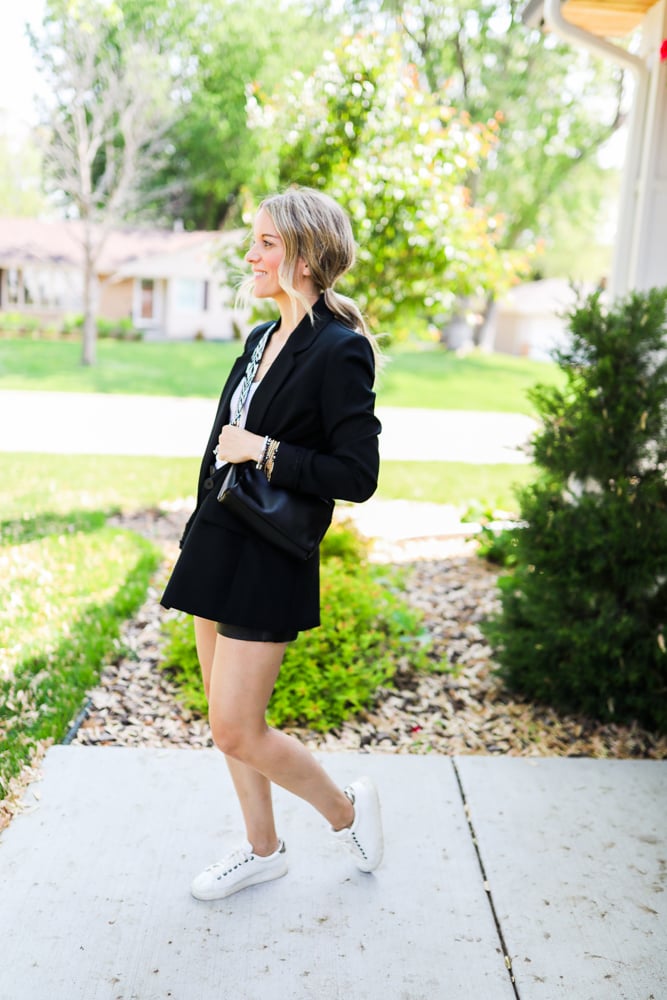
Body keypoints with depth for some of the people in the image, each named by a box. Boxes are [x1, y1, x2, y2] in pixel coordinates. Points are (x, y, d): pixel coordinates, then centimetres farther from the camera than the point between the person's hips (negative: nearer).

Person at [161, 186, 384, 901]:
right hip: (217, 548, 9)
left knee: (235, 730, -2)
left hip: (270, 564, -9)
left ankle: (345, 809, 23)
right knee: (229, 720, 16)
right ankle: (262, 849, 36)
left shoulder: (341, 351, -15)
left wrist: (263, 451, -19)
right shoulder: (261, 339, 11)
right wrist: (195, 541, 19)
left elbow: (357, 477, -19)